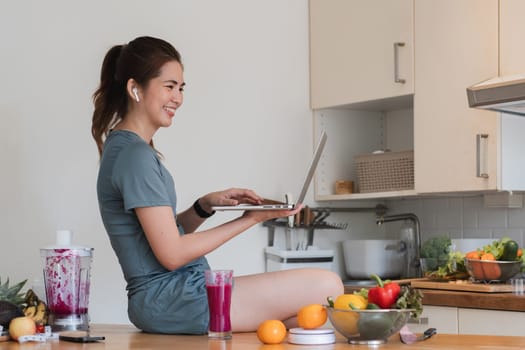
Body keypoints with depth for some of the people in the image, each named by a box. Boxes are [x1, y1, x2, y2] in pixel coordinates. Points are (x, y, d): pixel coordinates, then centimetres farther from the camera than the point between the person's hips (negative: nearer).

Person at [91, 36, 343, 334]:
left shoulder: (124, 148, 15)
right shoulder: (135, 155, -15)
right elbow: (172, 254, -17)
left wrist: (206, 205, 1)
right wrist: (250, 219, -10)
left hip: (161, 300, 10)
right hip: (170, 301, -10)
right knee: (328, 286, -15)